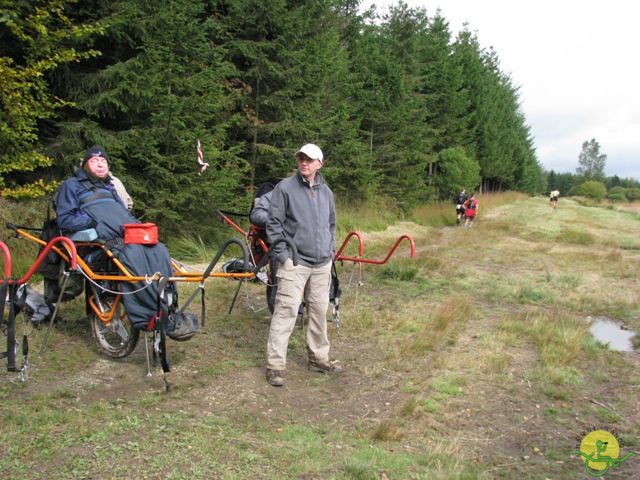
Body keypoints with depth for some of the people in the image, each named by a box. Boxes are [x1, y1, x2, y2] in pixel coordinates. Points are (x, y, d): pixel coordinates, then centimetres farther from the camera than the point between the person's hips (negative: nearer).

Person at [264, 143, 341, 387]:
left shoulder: (326, 191, 13)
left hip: (322, 264, 6)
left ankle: (318, 358, 25)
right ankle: (275, 365, -3)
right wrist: (283, 255, -11)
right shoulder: (285, 188, -5)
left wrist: (331, 250, 14)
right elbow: (273, 223, -7)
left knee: (319, 311, 12)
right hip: (295, 262, -6)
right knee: (286, 311, -8)